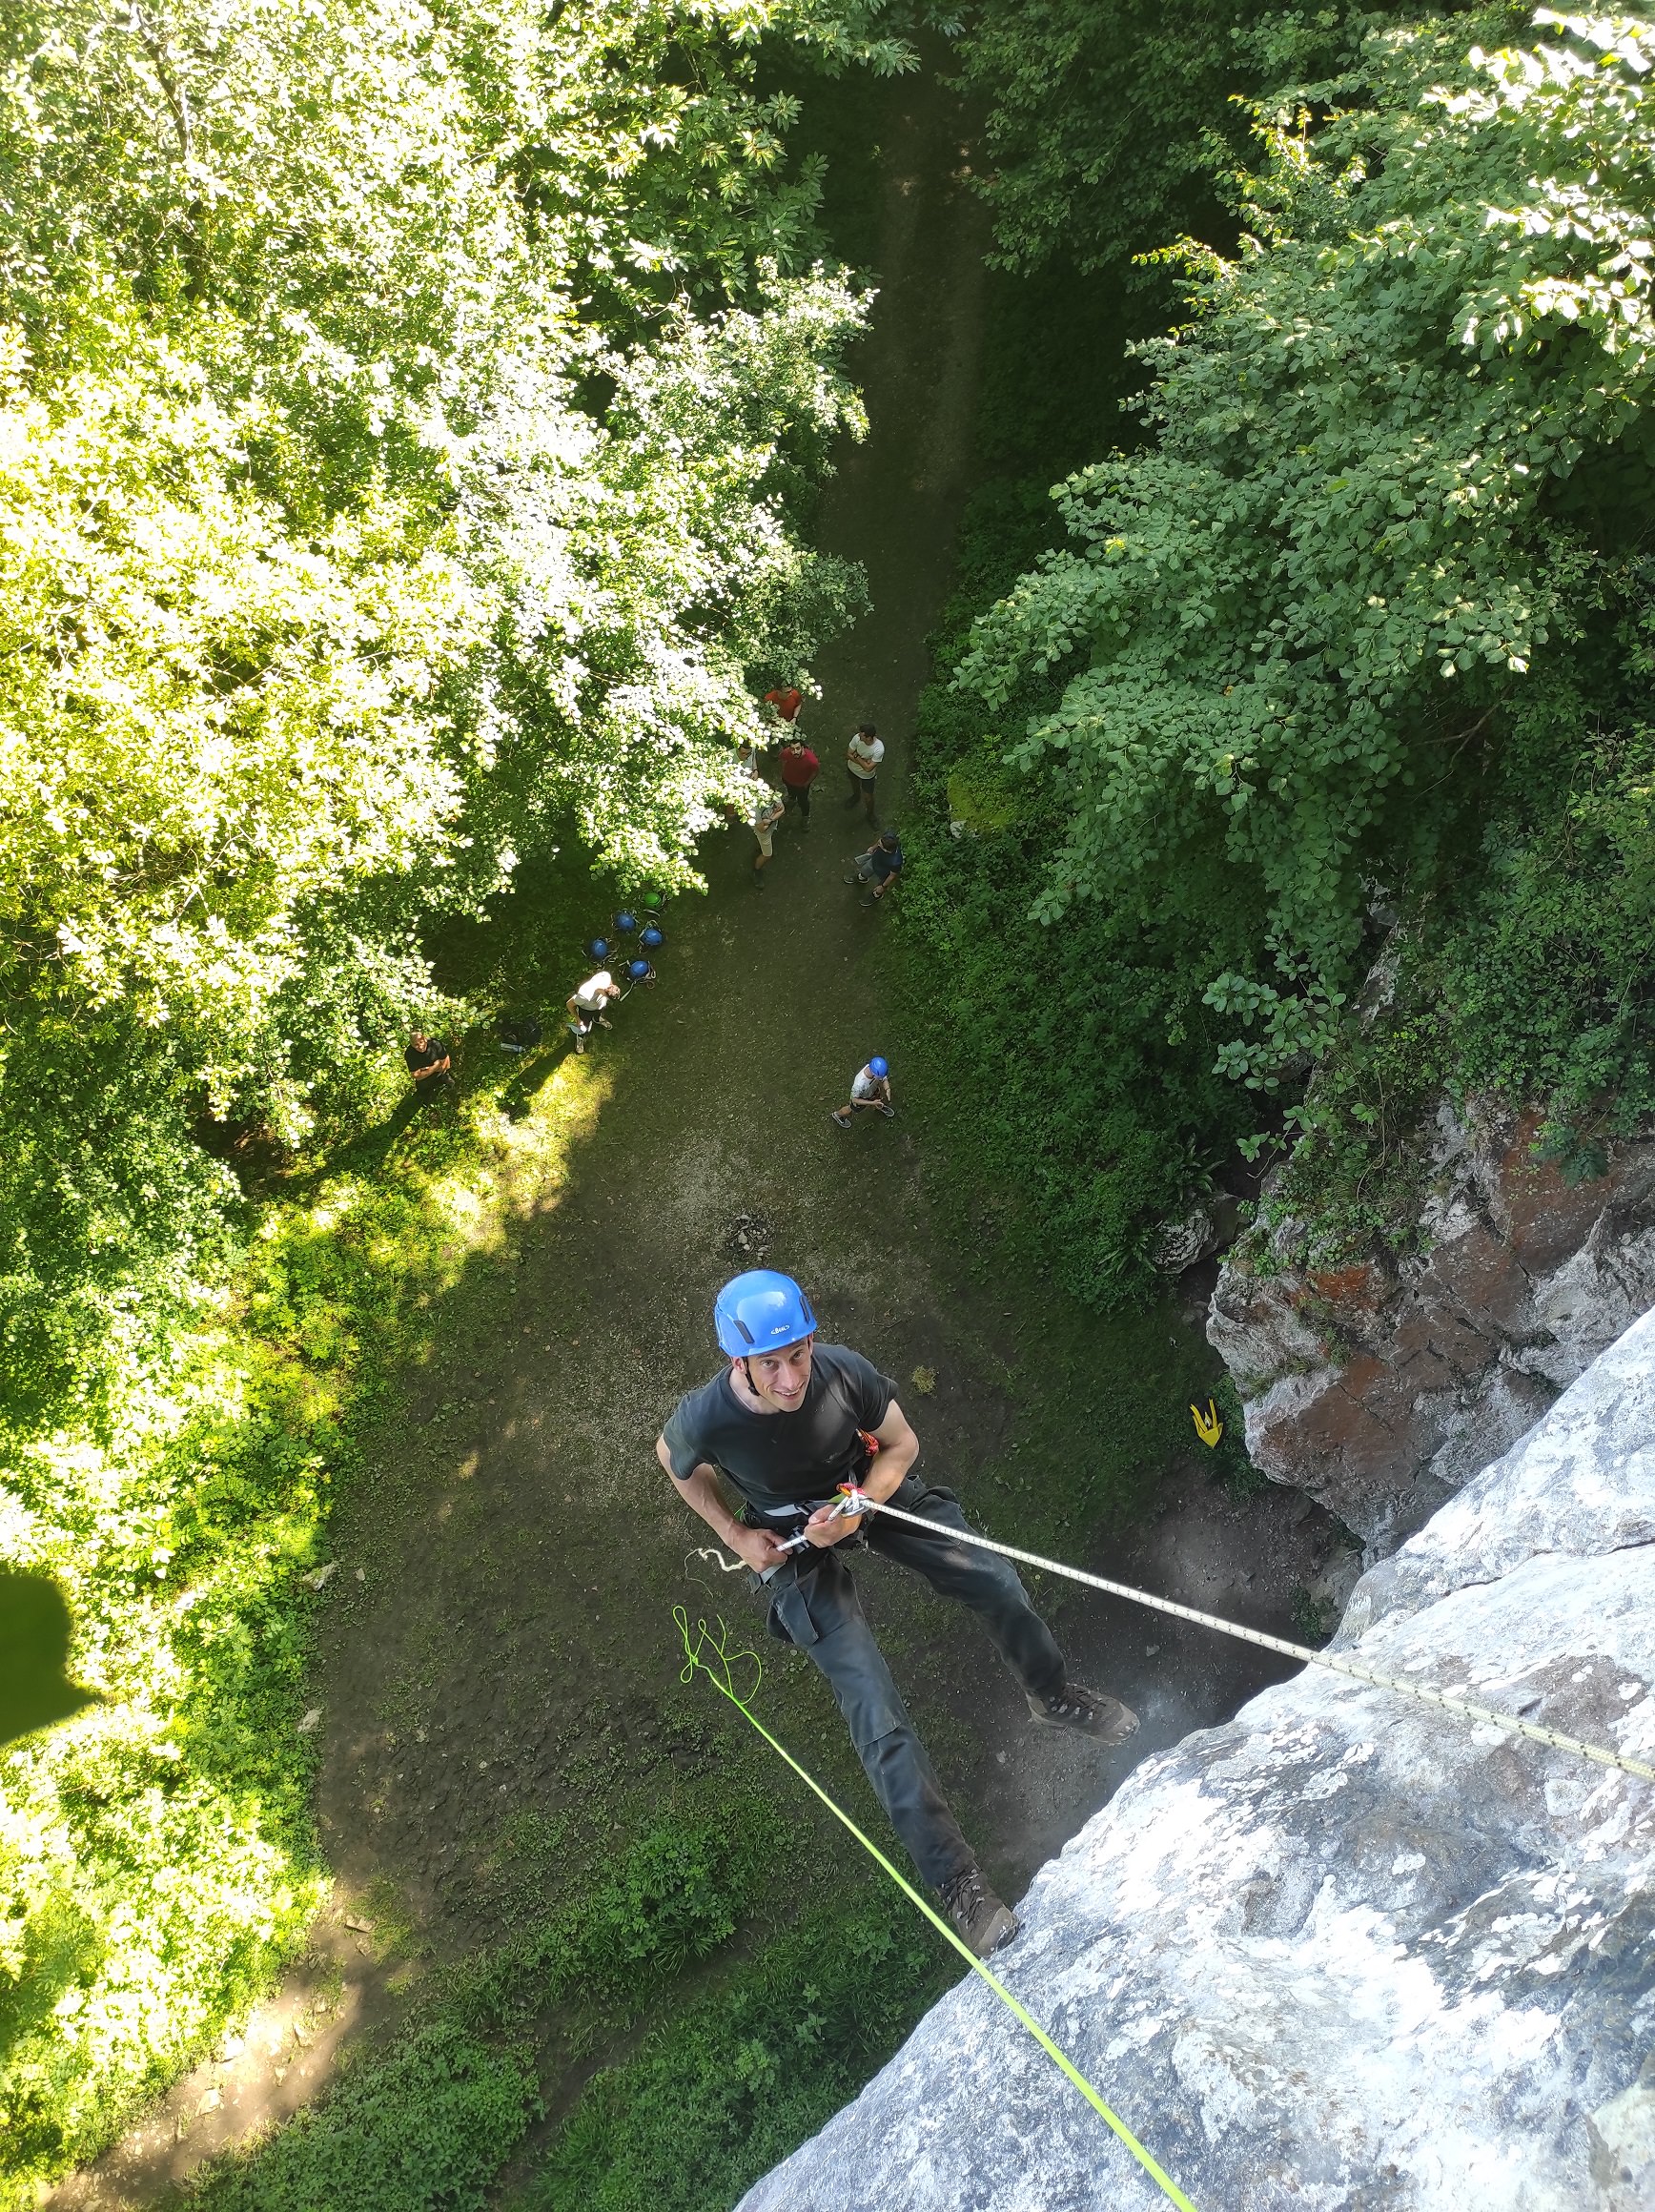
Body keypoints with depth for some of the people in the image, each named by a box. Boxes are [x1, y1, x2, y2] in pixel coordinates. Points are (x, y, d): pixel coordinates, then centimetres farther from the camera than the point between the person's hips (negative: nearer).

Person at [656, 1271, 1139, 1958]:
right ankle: (956, 1881, 1)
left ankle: (1054, 1696, 31)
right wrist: (735, 1536, -8)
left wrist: (859, 1508, -25)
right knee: (875, 1714, -11)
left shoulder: (843, 1369, -31)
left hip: (868, 1491, 3)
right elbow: (673, 1457, -6)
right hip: (791, 1541, -2)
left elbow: (900, 1442, -10)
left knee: (996, 1580, -2)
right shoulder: (704, 1419, -34)